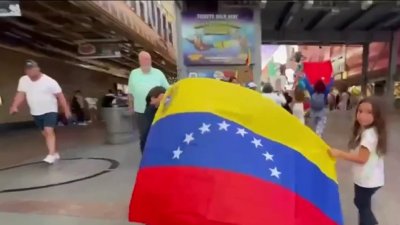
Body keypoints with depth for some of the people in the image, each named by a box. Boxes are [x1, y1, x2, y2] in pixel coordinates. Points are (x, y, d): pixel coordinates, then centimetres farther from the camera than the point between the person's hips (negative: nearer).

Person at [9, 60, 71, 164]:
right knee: (45, 133, 13)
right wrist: (14, 106, -15)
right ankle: (55, 153, 26)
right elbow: (20, 94, 2)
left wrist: (66, 110, -12)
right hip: (36, 113, 6)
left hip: (50, 111, -6)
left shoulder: (49, 81, -13)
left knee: (49, 131, -20)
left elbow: (60, 96, -11)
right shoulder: (23, 80, 2)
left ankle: (51, 155, -21)